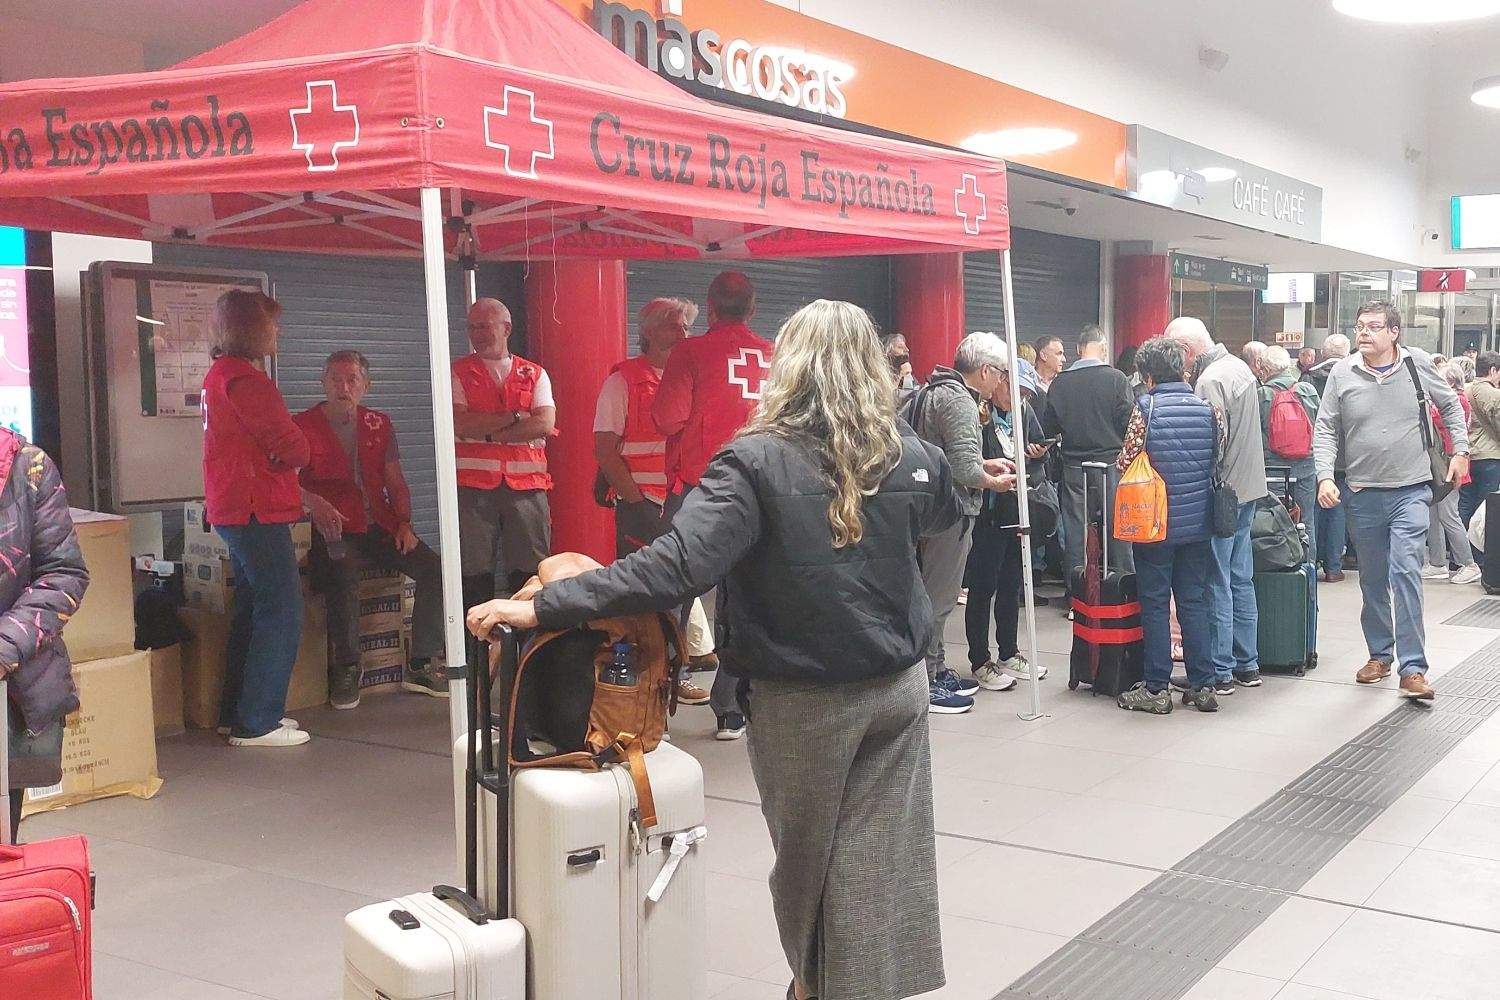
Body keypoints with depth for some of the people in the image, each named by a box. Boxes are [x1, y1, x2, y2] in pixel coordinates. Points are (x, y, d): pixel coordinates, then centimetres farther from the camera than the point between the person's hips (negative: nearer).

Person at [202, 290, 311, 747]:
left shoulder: (220, 374, 17)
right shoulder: (245, 379, -16)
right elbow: (292, 447, -19)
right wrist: (297, 452, 2)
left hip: (234, 510, 11)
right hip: (258, 510, -11)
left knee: (253, 608, 18)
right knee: (281, 611, -7)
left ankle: (237, 713, 24)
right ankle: (257, 723, -4)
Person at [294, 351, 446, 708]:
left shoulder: (379, 425, 14)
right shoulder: (304, 426, 2)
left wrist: (404, 524, 1)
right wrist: (314, 502, -26)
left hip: (380, 528, 4)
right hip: (334, 531, -4)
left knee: (434, 569, -16)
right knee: (344, 576, -35)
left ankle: (421, 665, -6)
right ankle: (346, 668, -17)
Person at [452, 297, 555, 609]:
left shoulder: (535, 374, 12)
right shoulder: (459, 373, 9)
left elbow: (546, 424, -4)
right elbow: (461, 424, -8)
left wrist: (488, 433, -7)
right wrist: (515, 417, -6)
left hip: (527, 486, 1)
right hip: (474, 487, -1)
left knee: (530, 575, 1)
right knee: (475, 577, -1)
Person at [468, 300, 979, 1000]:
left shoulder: (756, 463, -19)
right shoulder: (911, 456, -4)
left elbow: (676, 567, -29)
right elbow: (945, 511, 19)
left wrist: (541, 607, -28)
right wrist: (972, 474, 43)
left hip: (802, 700, -3)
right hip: (897, 686, 3)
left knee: (804, 853, 18)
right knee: (884, 858, 11)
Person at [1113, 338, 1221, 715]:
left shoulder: (1146, 408, -12)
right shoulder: (1208, 409, 0)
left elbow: (1125, 463, -9)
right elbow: (1218, 460, 8)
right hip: (1198, 523, 4)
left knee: (1155, 604, 4)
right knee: (1194, 602, 12)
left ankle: (1156, 689, 9)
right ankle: (1203, 685, 14)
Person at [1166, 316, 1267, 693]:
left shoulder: (1210, 380, -18)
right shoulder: (1240, 366, 11)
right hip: (1248, 491, 10)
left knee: (1217, 586, -2)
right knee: (1241, 580, 16)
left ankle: (1219, 672, 3)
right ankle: (1247, 665, 23)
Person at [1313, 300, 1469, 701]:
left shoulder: (1418, 363, -2)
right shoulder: (1342, 373, -2)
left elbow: (1450, 405, 14)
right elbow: (1326, 429, 0)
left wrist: (1460, 450, 8)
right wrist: (1325, 476, -12)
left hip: (1411, 491, -2)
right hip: (1363, 492, 2)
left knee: (1406, 573, -13)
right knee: (1372, 581, 12)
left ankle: (1413, 668, -9)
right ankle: (1380, 654, 29)